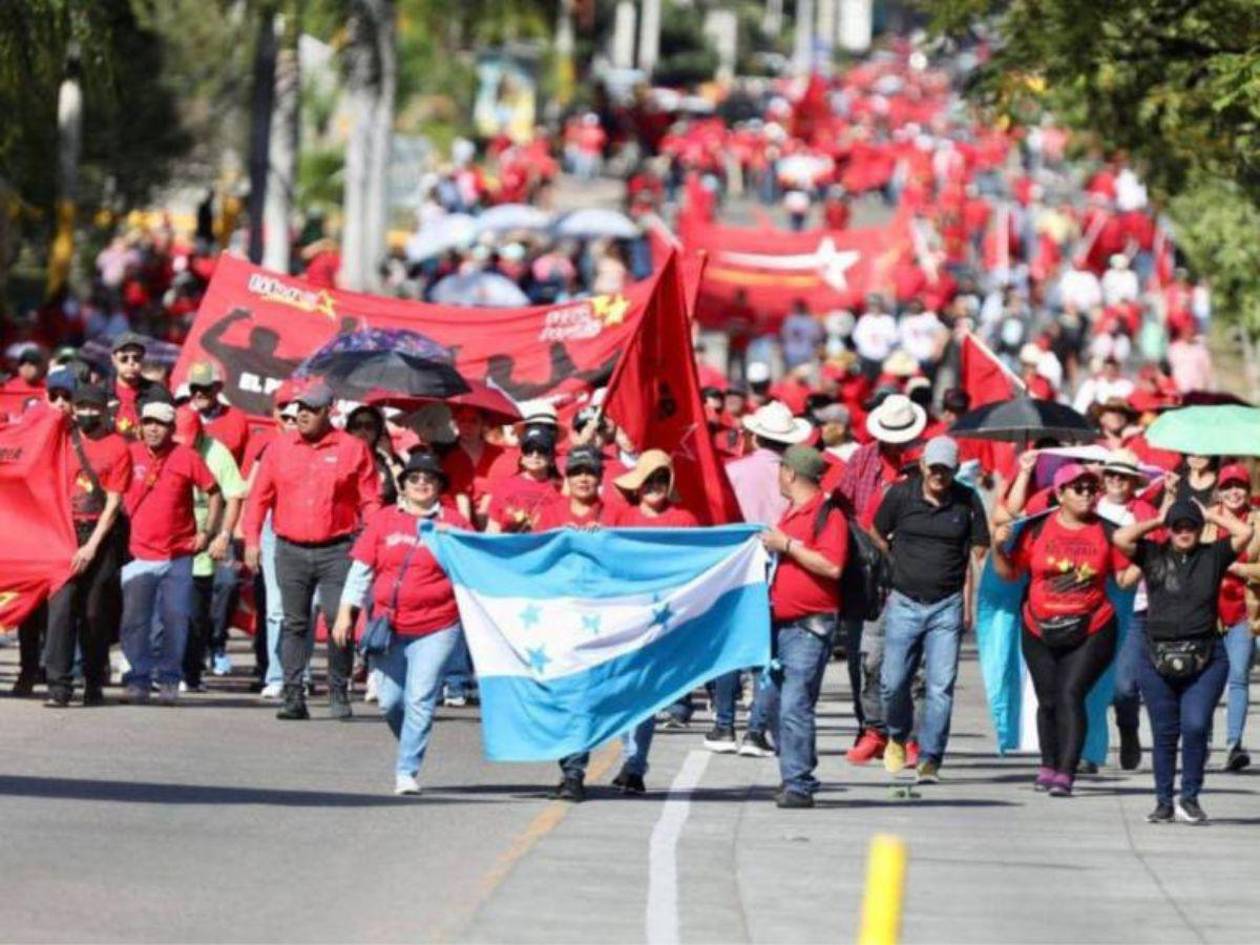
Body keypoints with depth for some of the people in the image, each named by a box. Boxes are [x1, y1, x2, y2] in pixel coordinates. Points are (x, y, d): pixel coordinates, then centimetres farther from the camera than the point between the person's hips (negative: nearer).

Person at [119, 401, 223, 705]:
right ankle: (138, 679, 2)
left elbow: (214, 493, 6)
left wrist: (207, 531, 0)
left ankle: (169, 680, 11)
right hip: (140, 554, 1)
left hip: (178, 555, -1)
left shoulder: (186, 457, -1)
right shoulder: (129, 455, 2)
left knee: (175, 620, 1)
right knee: (134, 620, -5)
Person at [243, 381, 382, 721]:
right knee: (294, 624, 3)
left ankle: (339, 693, 5)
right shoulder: (280, 447, 9)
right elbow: (259, 496, 11)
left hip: (336, 550, -2)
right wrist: (251, 540, 2)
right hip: (291, 550, 2)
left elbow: (370, 502, 2)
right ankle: (293, 696, 4)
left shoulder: (352, 450, 2)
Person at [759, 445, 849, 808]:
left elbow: (832, 567, -21)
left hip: (809, 626, -10)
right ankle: (793, 779, 19)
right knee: (776, 704, 11)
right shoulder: (791, 514, 20)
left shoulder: (828, 515, -9)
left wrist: (788, 545, -18)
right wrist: (770, 545, 18)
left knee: (795, 706, -15)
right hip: (780, 624, 10)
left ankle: (798, 785, -16)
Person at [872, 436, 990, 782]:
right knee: (894, 682, 1)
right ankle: (897, 737, 30)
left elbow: (977, 553, 3)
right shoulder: (900, 494, -1)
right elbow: (877, 536, 13)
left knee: (941, 686, -6)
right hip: (904, 603, 0)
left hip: (947, 606, 0)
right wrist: (902, 565, 11)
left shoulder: (967, 501, 0)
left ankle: (930, 758, -1)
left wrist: (968, 604, -3)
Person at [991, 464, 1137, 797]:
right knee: (1048, 700, 10)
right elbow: (1009, 573, 4)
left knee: (1071, 695, -15)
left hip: (1090, 632, -2)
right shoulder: (1038, 530, 1)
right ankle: (1049, 766, 27)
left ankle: (1065, 774, -18)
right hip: (1040, 631, 2)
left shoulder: (1106, 532, 2)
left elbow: (1125, 578, 6)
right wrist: (998, 547, -12)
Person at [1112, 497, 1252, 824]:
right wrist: (1157, 520, 5)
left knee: (1196, 726, -13)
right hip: (1159, 659, 1)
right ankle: (1164, 802, 16)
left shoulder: (1212, 556, 7)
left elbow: (1245, 532, -5)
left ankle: (1189, 798, 1)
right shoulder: (1154, 555, 6)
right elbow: (1121, 538, -7)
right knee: (1165, 733, 6)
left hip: (1205, 661, -1)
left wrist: (1211, 515, 7)